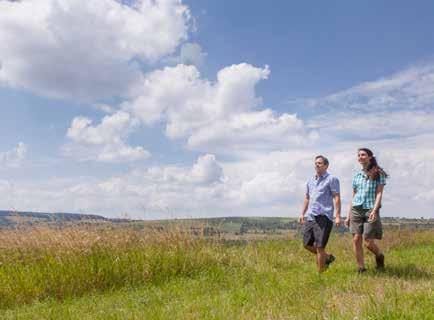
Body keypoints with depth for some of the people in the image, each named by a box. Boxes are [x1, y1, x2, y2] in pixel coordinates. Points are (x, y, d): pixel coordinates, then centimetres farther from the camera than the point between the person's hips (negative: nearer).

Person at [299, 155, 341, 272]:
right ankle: (327, 257, 29)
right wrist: (302, 214, 15)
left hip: (323, 217, -7)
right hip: (310, 217, 7)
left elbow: (336, 198, -8)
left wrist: (338, 216, -16)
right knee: (307, 244, 9)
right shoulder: (310, 181, 18)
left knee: (319, 246, -6)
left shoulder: (331, 179, -1)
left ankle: (320, 272, 8)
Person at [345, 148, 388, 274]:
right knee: (356, 239, -3)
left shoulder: (379, 174, 3)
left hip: (370, 210, -4)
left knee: (368, 242, -6)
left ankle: (379, 256, 27)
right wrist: (348, 215, 14)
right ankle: (361, 269, 7)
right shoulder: (357, 176, 15)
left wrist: (374, 210, -19)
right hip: (356, 210, 4)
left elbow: (379, 193, -5)